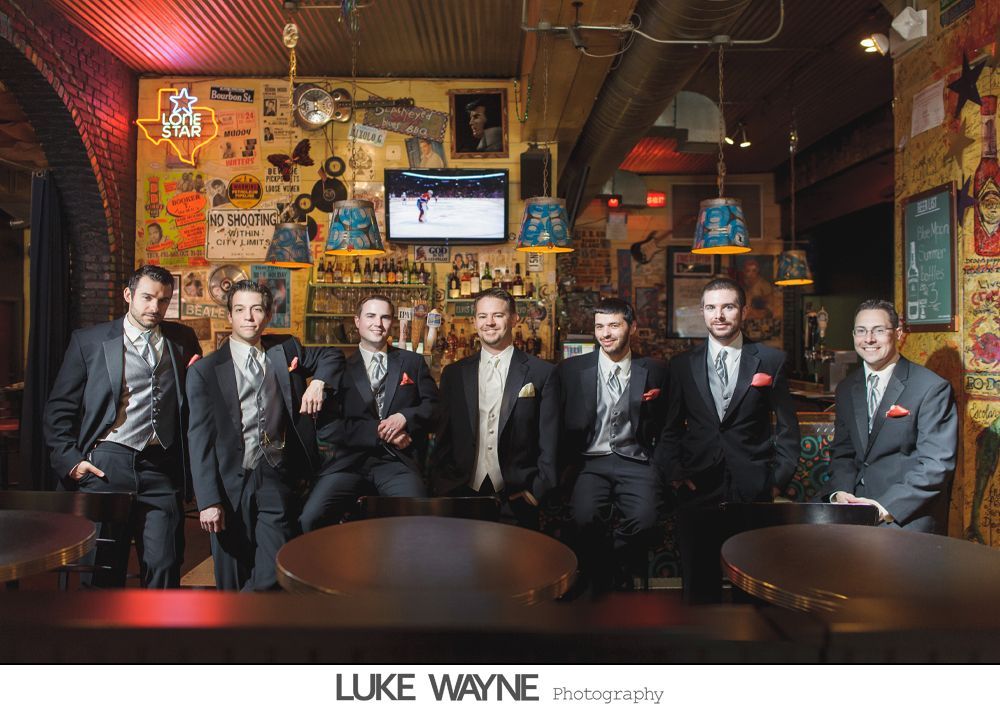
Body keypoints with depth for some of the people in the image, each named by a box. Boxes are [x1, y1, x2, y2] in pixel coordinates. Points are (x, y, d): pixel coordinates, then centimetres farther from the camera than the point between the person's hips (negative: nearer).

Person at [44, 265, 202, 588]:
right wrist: (69, 459, -4)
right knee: (103, 568, 8)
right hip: (106, 465, -1)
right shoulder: (89, 341, 5)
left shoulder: (183, 340, 11)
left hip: (162, 468, 2)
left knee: (164, 566, 2)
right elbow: (60, 407, 5)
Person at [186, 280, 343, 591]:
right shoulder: (205, 370, 1)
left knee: (274, 573, -9)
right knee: (233, 579, 7)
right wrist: (208, 501, -11)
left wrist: (318, 383, 4)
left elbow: (332, 356, 26)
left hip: (276, 477, 2)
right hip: (231, 481, -1)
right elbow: (200, 439, -4)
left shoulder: (286, 350, 9)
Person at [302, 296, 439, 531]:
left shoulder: (413, 362, 16)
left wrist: (405, 417, -8)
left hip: (398, 461, 0)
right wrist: (378, 432, -8)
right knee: (311, 517, -23)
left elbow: (434, 406, 11)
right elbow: (327, 427, 2)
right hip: (349, 460, 0)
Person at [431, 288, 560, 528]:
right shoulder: (453, 373, 8)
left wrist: (537, 492, -8)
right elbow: (443, 438, 9)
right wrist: (441, 488, 1)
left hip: (516, 499, -2)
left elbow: (549, 443, -1)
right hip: (462, 495, 2)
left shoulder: (542, 373, -1)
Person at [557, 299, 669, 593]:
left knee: (643, 519, -27)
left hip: (636, 463, 0)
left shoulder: (654, 371, 7)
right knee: (585, 517, -28)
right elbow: (560, 425, 8)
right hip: (589, 463, 0)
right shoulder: (571, 370, 5)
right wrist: (566, 464, -1)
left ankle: (621, 578, 5)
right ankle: (599, 582, 2)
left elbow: (667, 427, 13)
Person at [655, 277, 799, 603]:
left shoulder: (771, 361, 4)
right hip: (697, 487, 1)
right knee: (699, 583, 8)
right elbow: (671, 427, 10)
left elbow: (787, 427, 6)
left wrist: (779, 479, -1)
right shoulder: (683, 365, 8)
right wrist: (673, 472, -3)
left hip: (754, 489, -1)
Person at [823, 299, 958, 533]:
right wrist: (839, 493, -5)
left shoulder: (932, 388, -8)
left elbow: (937, 463, -13)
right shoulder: (846, 389, 11)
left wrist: (886, 507, -21)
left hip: (909, 519, -4)